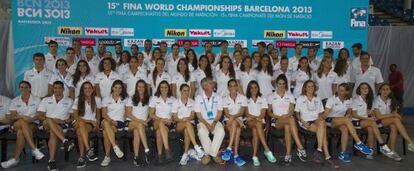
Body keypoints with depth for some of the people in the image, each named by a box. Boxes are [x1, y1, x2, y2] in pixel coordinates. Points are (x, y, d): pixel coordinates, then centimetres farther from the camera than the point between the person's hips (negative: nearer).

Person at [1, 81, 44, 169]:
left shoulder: (36, 99, 7)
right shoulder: (15, 101, 12)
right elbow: (12, 117, 2)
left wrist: (32, 118, -20)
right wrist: (22, 116, -18)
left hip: (32, 124, -2)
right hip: (17, 124, 2)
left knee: (20, 132, -36)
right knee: (22, 122, -37)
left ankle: (16, 158, -30)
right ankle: (34, 149, -39)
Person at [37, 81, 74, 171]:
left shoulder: (69, 101, 17)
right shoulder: (46, 100, 20)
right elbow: (40, 115, 8)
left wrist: (65, 121, -9)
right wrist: (52, 120, -10)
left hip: (62, 125, -1)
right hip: (47, 124, 1)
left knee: (53, 132, -36)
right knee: (49, 121, -37)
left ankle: (51, 161, -40)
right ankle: (65, 141, -51)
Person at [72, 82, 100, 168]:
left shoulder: (97, 99, 6)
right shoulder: (78, 100, 3)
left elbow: (98, 114, 16)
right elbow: (75, 116, -3)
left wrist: (97, 123, -4)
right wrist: (89, 121, -15)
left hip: (92, 124, 0)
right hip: (80, 122, 0)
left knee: (79, 132, -35)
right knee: (81, 124, -39)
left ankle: (82, 157, -34)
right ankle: (89, 150, -44)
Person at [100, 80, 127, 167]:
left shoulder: (125, 99, 14)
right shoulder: (106, 99, 13)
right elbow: (104, 114, 4)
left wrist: (115, 122, -2)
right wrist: (111, 120, -15)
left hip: (120, 122, -1)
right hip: (108, 121, 1)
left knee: (105, 131, -33)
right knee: (105, 122, -38)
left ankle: (107, 156, -26)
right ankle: (115, 147, -38)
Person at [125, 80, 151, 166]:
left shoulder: (148, 100, 15)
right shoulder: (131, 99, 12)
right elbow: (128, 114, 1)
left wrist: (146, 121, -10)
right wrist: (140, 121, -12)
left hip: (143, 123, 1)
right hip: (131, 122, -1)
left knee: (136, 131, -34)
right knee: (140, 125, -36)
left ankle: (136, 157, -38)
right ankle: (147, 150, -45)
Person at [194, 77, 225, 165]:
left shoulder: (217, 97, 6)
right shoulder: (199, 98, 0)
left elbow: (220, 112, 4)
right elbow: (198, 114, -2)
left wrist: (214, 123, -13)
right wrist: (206, 124, -16)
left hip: (215, 121, 1)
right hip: (203, 122, -1)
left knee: (221, 131, -30)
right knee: (202, 132, -33)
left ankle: (209, 154, -21)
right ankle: (214, 154, -19)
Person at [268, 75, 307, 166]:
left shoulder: (290, 96, 18)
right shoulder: (271, 96, 15)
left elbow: (291, 111, 5)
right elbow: (269, 112, 11)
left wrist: (286, 116, -19)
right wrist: (278, 116, -9)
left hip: (288, 119, 2)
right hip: (276, 121, -2)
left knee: (287, 126, -41)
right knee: (291, 119, -39)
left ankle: (288, 154, -47)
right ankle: (300, 148, -49)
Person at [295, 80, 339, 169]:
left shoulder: (317, 100, 23)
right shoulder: (300, 99, 12)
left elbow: (320, 113, 19)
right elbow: (297, 113, 7)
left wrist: (320, 118, -5)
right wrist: (303, 121, -11)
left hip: (316, 121, 3)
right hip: (305, 122, -3)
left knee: (322, 122, -35)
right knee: (323, 129, -31)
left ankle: (319, 150, -38)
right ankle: (327, 157, -35)